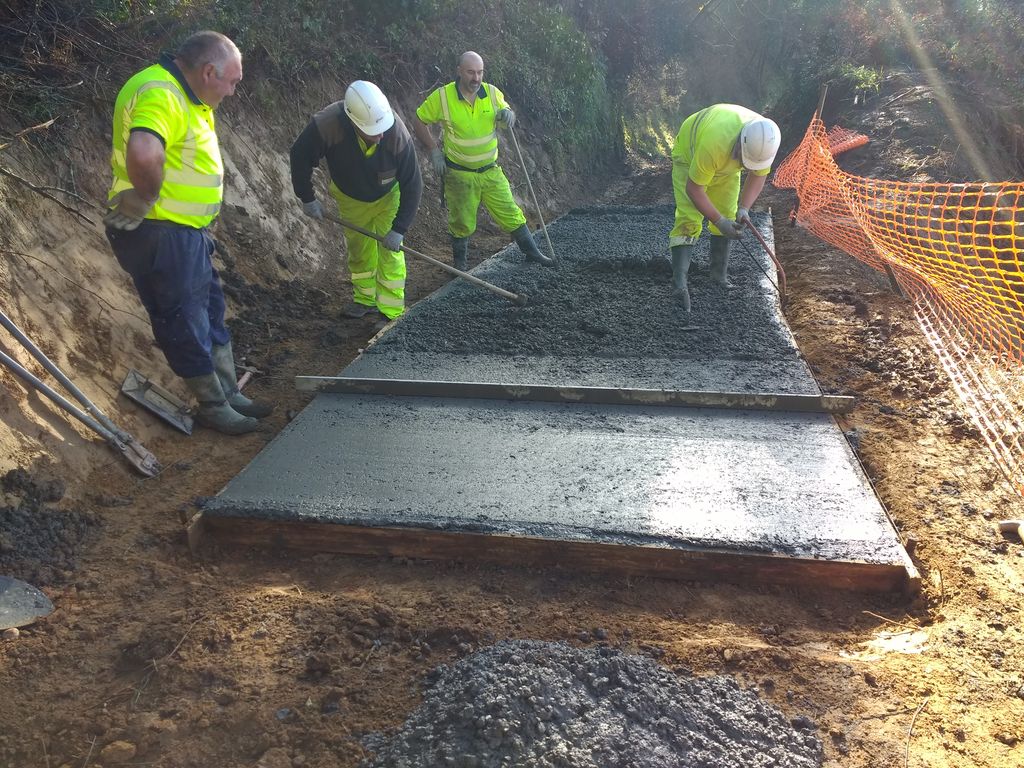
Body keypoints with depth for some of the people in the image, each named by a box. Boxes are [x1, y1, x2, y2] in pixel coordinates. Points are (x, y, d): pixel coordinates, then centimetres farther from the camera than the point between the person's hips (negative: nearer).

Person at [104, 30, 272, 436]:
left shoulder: (183, 94, 10)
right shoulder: (159, 94, -23)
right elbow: (143, 154, -42)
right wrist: (148, 197, -26)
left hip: (186, 232, 10)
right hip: (158, 235, -10)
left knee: (211, 311, 18)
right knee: (184, 324, 4)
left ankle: (229, 394, 31)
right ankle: (212, 406, 19)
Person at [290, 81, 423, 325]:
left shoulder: (397, 134, -37)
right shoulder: (328, 124, -38)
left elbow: (412, 186, -28)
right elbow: (300, 156, -21)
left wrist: (399, 228, -30)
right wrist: (307, 198, -15)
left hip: (387, 197, -2)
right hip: (350, 199, 2)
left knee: (390, 250, -7)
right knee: (358, 250, 15)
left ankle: (391, 312, 4)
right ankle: (366, 299, 35)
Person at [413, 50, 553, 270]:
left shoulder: (492, 93, -5)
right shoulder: (442, 96, -13)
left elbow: (506, 118, 10)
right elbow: (419, 123, -3)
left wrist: (508, 114, -15)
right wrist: (434, 151, -10)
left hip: (491, 170, 3)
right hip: (459, 174, -3)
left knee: (511, 213, 8)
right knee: (462, 222, 9)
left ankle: (532, 252, 24)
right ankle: (459, 263, 30)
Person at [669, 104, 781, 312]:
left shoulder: (765, 141, -28)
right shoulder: (713, 144, -46)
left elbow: (758, 175, -9)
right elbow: (693, 188, -34)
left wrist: (744, 208, -24)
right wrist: (719, 221, -34)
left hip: (727, 163, 6)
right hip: (689, 156, -6)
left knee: (727, 214, 2)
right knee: (688, 219, -18)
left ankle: (719, 273, 17)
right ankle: (679, 283, -25)